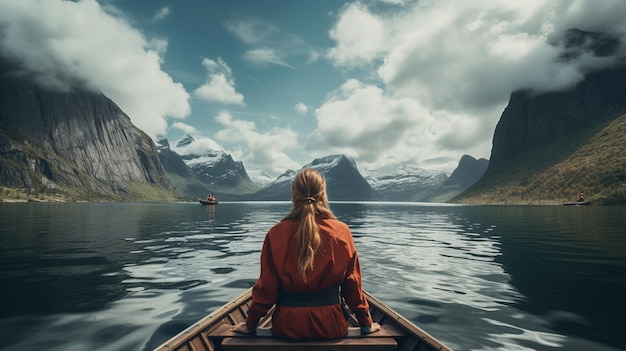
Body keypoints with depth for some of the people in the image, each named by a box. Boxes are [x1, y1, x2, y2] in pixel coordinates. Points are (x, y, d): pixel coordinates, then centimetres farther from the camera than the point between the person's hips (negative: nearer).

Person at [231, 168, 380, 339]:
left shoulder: (276, 234, -12)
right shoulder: (341, 232, -11)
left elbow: (266, 287, -7)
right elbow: (353, 283, -4)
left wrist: (250, 324, 8)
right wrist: (366, 323, 10)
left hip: (288, 326, 1)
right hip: (330, 326, 0)